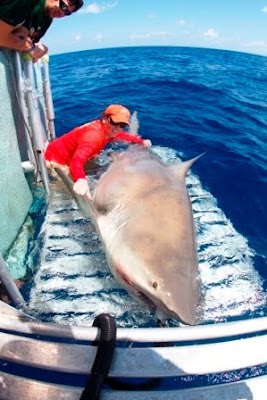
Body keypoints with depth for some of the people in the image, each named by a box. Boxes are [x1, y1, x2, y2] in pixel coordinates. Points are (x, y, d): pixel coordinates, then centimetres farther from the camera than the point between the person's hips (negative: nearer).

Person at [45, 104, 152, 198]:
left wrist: (142, 141, 7)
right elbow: (77, 161, -53)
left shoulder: (109, 130, -9)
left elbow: (122, 135, 15)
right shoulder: (94, 135, -37)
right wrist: (81, 180, -73)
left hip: (69, 158, 9)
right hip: (56, 159, -8)